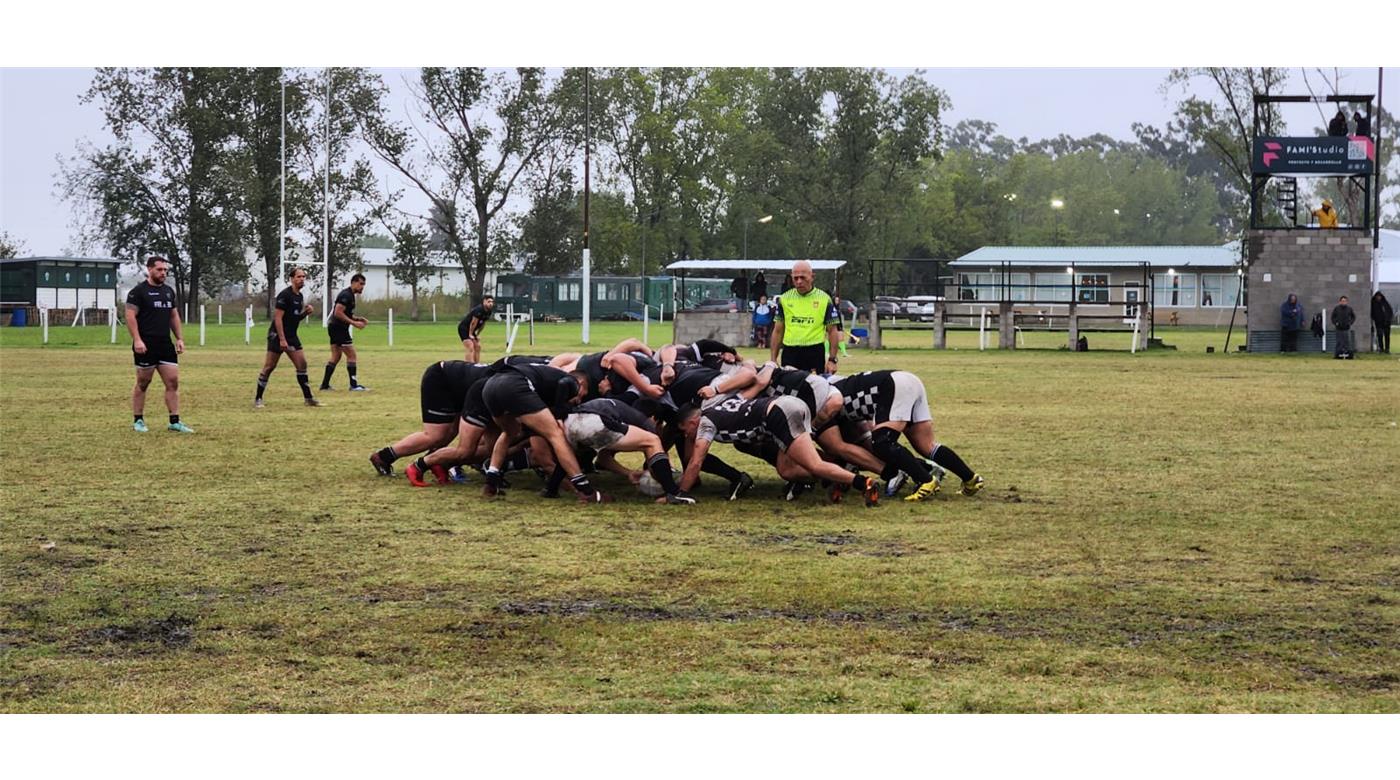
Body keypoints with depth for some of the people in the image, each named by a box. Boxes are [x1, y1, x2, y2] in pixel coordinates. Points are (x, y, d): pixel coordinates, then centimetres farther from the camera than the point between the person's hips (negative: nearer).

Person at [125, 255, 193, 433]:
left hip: (166, 345, 6)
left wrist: (180, 338, 12)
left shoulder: (169, 292, 14)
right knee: (142, 383, 3)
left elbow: (174, 316, 20)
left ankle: (175, 422, 1)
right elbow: (130, 316, -13)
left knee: (173, 382, -1)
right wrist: (137, 340, -21)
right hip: (146, 345, -6)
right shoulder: (138, 291, -7)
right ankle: (138, 420, 14)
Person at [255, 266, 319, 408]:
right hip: (277, 336, -8)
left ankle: (308, 398, 6)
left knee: (302, 364, 1)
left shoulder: (299, 296, 11)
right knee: (269, 367, -5)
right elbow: (278, 318, -19)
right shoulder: (285, 295, -15)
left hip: (292, 336, 8)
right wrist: (282, 339, -23)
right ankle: (258, 399, 2)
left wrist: (306, 312, 0)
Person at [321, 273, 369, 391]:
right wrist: (354, 323, -22)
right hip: (339, 328, -10)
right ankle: (354, 385, -6)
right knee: (351, 355, -7)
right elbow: (338, 313, -23)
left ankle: (325, 384, 12)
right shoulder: (346, 295, -15)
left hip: (335, 328, 10)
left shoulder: (349, 295, 17)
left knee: (335, 357, 11)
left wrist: (358, 319, 11)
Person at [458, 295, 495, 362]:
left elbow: (483, 324, 11)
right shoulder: (478, 310, -27)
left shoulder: (488, 312, 0)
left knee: (477, 347, 10)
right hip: (463, 328, -10)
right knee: (471, 348, -19)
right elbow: (473, 323, -21)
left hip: (470, 329, 10)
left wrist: (477, 335, 10)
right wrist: (470, 334, -14)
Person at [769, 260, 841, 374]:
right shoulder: (784, 299, 9)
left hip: (815, 353, -2)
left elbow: (832, 331, 3)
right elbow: (778, 331, 12)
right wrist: (773, 360, 7)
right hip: (789, 354, 2)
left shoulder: (824, 299, 2)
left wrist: (832, 360, -4)